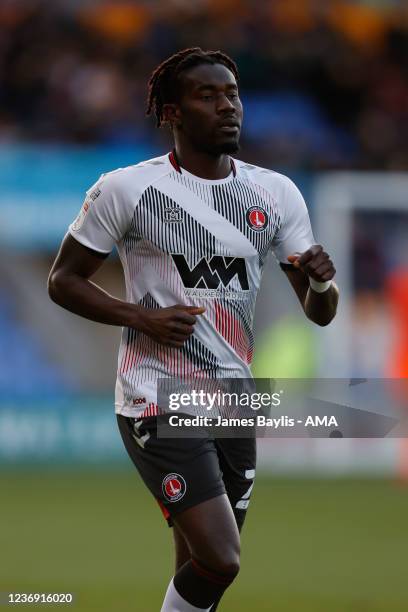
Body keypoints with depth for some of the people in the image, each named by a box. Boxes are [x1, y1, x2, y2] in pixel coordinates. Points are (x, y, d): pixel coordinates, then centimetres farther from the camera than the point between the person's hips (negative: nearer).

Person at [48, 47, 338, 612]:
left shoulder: (277, 194, 5)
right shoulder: (126, 190, -8)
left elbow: (319, 312, 8)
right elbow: (63, 281, -1)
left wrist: (322, 282, -16)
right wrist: (141, 318, -17)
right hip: (159, 402, -6)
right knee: (219, 562, -18)